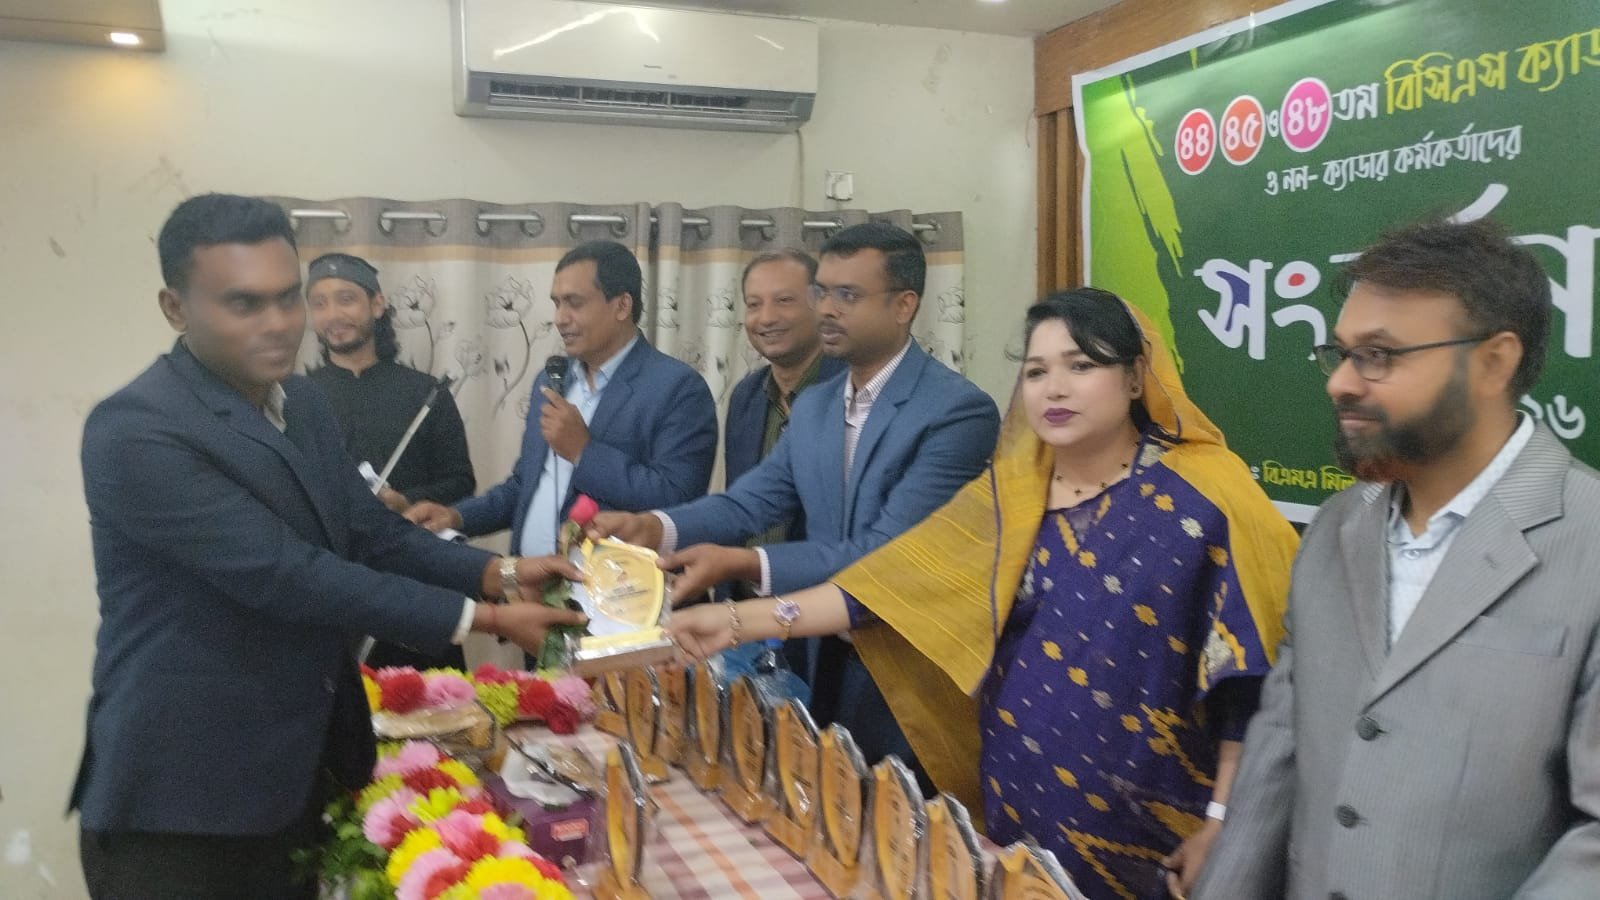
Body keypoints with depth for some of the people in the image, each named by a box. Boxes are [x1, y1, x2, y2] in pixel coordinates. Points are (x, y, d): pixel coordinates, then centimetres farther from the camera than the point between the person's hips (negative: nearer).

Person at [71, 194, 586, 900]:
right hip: (186, 795, -7)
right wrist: (483, 619, -24)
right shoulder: (136, 431, -21)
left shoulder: (300, 401, 5)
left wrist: (500, 573, -10)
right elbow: (285, 575, -26)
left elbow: (372, 536, 6)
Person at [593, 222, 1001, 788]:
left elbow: (887, 551, -23)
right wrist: (653, 528, -18)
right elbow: (750, 501, 0)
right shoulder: (812, 407, 8)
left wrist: (742, 563, -30)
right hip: (820, 668, 6)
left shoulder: (959, 411, -17)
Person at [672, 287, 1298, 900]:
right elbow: (890, 583, -4)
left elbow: (1248, 679, -9)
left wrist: (1221, 823, -10)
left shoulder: (1202, 495, -11)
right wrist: (741, 621, -12)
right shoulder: (1009, 496, 2)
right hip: (1020, 813, 4)